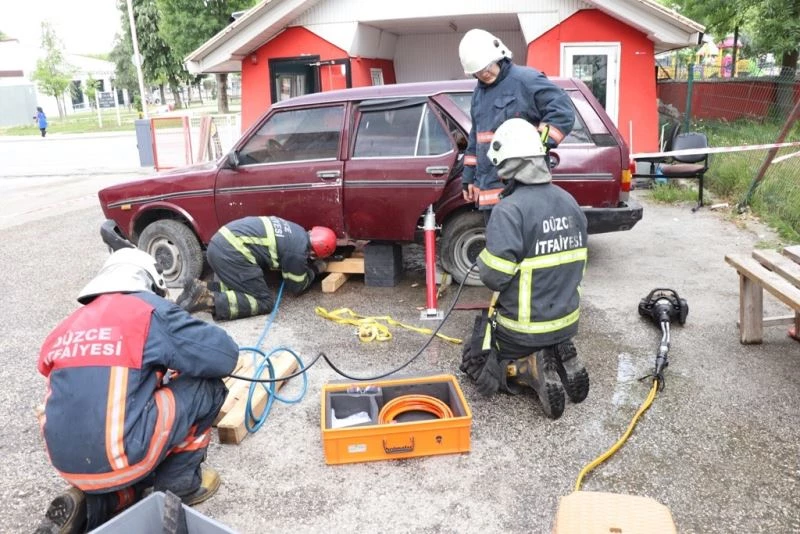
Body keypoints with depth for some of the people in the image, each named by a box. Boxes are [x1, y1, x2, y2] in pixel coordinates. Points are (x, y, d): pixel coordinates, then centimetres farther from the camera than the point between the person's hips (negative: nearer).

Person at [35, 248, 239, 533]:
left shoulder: (67, 328, 16)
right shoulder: (149, 309, -3)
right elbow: (225, 354, -2)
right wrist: (183, 363, 20)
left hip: (68, 463, 7)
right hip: (121, 455, -7)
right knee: (207, 385, 9)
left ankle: (84, 508, 13)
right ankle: (179, 483, 15)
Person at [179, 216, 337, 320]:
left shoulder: (297, 232, 17)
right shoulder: (298, 251, -7)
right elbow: (297, 287, 8)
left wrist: (307, 265, 30)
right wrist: (314, 270, 23)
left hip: (220, 242, 10)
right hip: (231, 253, -10)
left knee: (240, 287, 26)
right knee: (264, 303, -2)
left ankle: (201, 288, 6)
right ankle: (208, 300, -15)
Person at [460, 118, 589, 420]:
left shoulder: (510, 210, -24)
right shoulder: (569, 202, 0)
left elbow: (493, 277, -25)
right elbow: (577, 266, 9)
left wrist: (483, 260, -3)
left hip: (523, 327, -6)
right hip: (567, 321, 6)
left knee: (474, 360, 20)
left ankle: (529, 370, -6)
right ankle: (561, 359, 4)